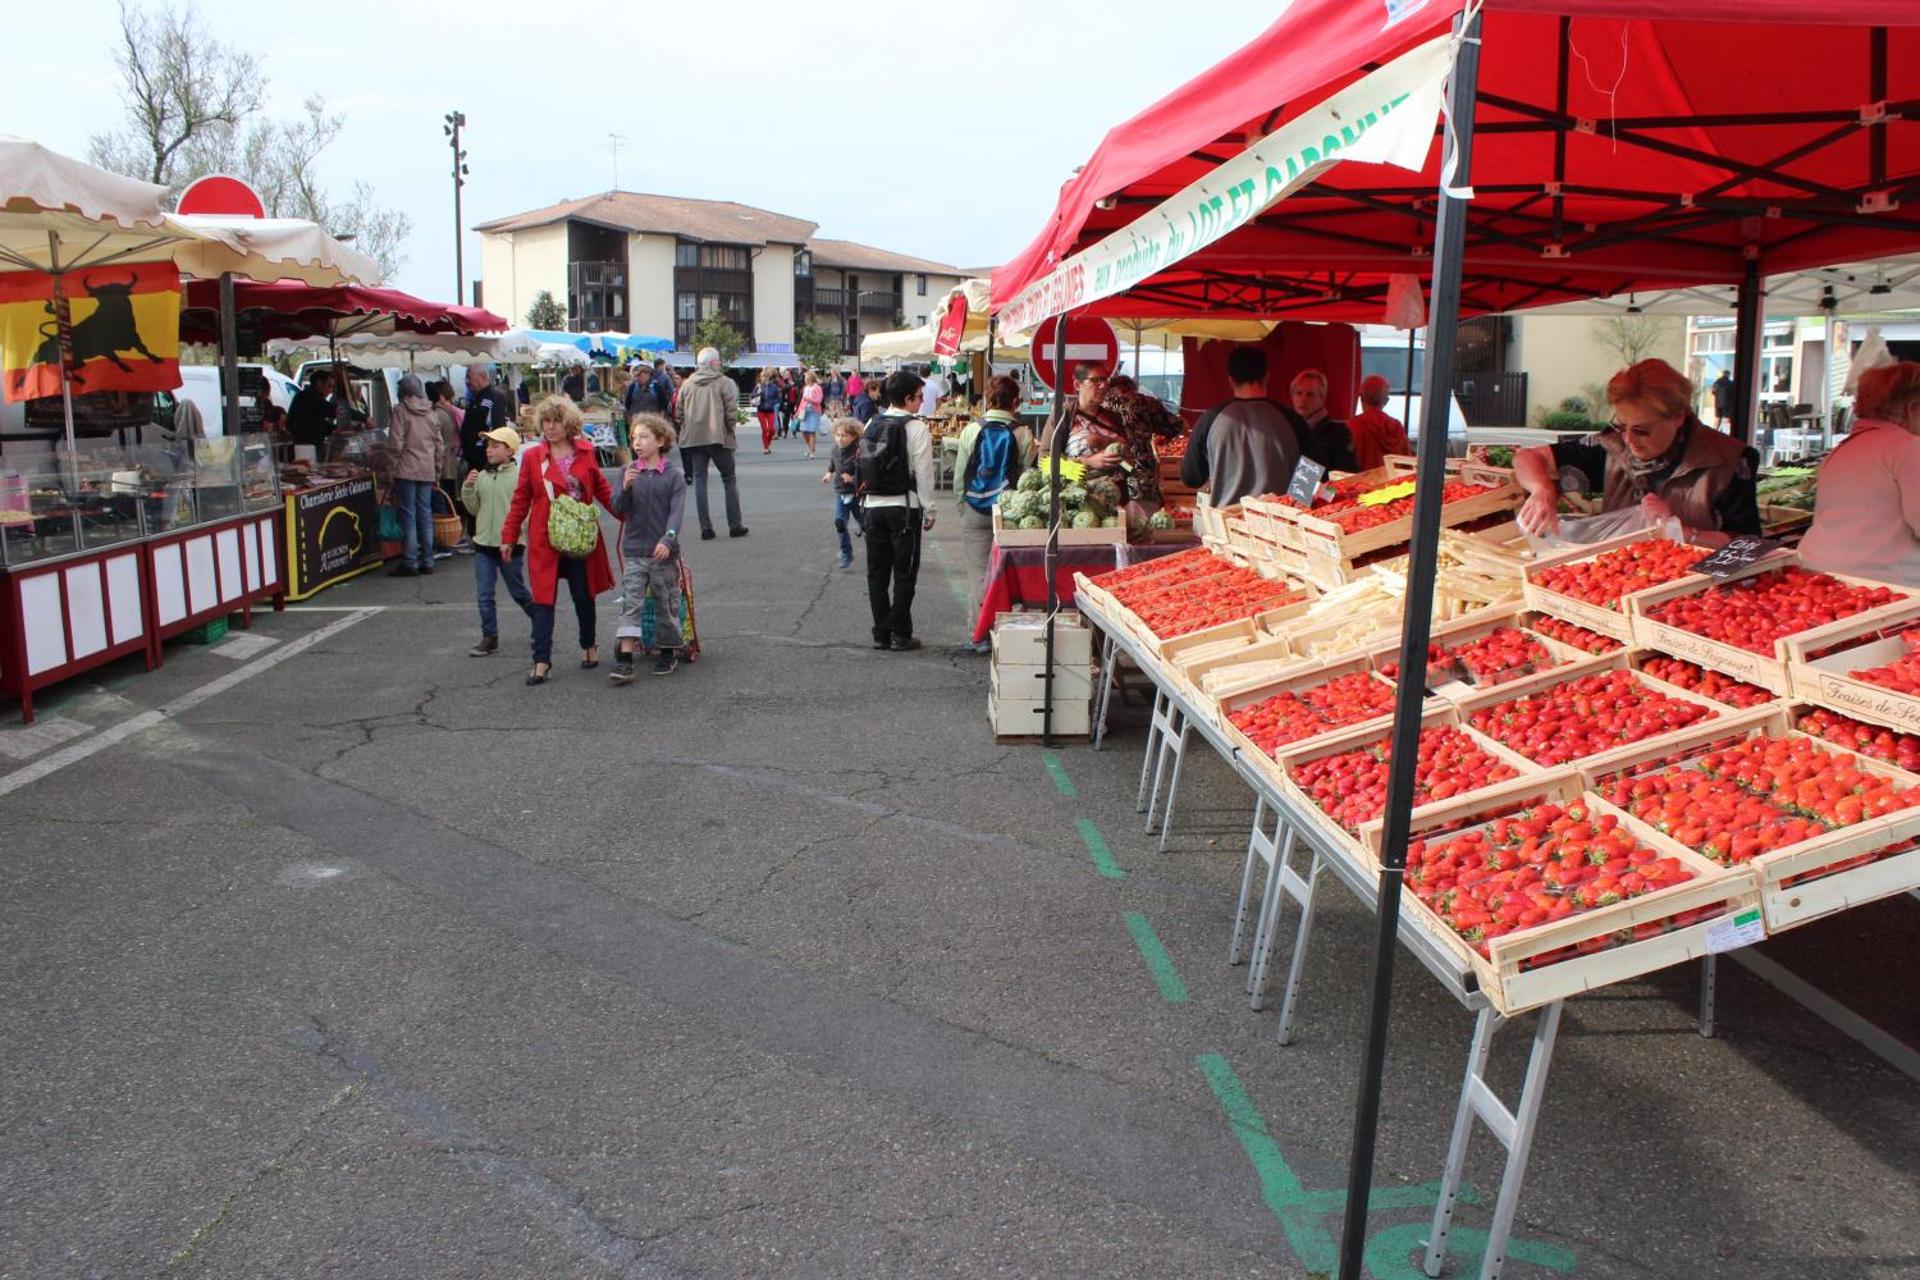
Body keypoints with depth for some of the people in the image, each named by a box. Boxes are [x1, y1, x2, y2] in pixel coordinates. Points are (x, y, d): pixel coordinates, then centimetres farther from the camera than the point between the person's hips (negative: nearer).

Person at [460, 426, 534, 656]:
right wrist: (468, 488, -4)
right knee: (483, 595, 5)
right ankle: (489, 638, 14)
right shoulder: (481, 476, 5)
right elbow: (474, 509, 11)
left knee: (518, 593, 9)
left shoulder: (519, 476, -11)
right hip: (483, 544, 5)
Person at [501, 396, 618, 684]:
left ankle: (589, 647, 33)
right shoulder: (532, 457, -2)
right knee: (543, 600, 0)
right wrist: (509, 536, 3)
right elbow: (520, 499, 3)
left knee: (584, 596, 13)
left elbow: (602, 490, 9)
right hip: (544, 540, -1)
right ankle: (542, 661, 4)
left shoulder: (585, 453, 1)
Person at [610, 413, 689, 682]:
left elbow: (677, 510, -13)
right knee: (630, 604, -5)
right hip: (634, 550, 2)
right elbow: (619, 509, 0)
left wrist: (668, 539, -26)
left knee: (666, 604, 10)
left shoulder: (673, 475, -5)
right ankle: (625, 660, -9)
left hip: (664, 551, -2)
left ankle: (667, 654, 25)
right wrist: (625, 488, -19)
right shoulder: (629, 472, 3)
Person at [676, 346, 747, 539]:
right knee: (729, 481, 8)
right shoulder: (724, 382, -5)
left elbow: (679, 412, 7)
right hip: (718, 437, -3)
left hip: (693, 439, 3)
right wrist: (728, 429, 5)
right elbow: (732, 411, -10)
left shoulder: (687, 384, 7)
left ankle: (705, 527, 3)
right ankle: (735, 525, 7)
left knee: (699, 481, 6)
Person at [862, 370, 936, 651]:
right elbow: (924, 473, -11)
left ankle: (881, 633, 14)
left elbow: (864, 467, 8)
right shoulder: (916, 428, -11)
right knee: (904, 573, 2)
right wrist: (929, 511, -4)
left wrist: (872, 492, 17)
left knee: (877, 572, 10)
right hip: (904, 508, -5)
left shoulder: (871, 425, 6)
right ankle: (901, 635, 5)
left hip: (874, 505, 5)